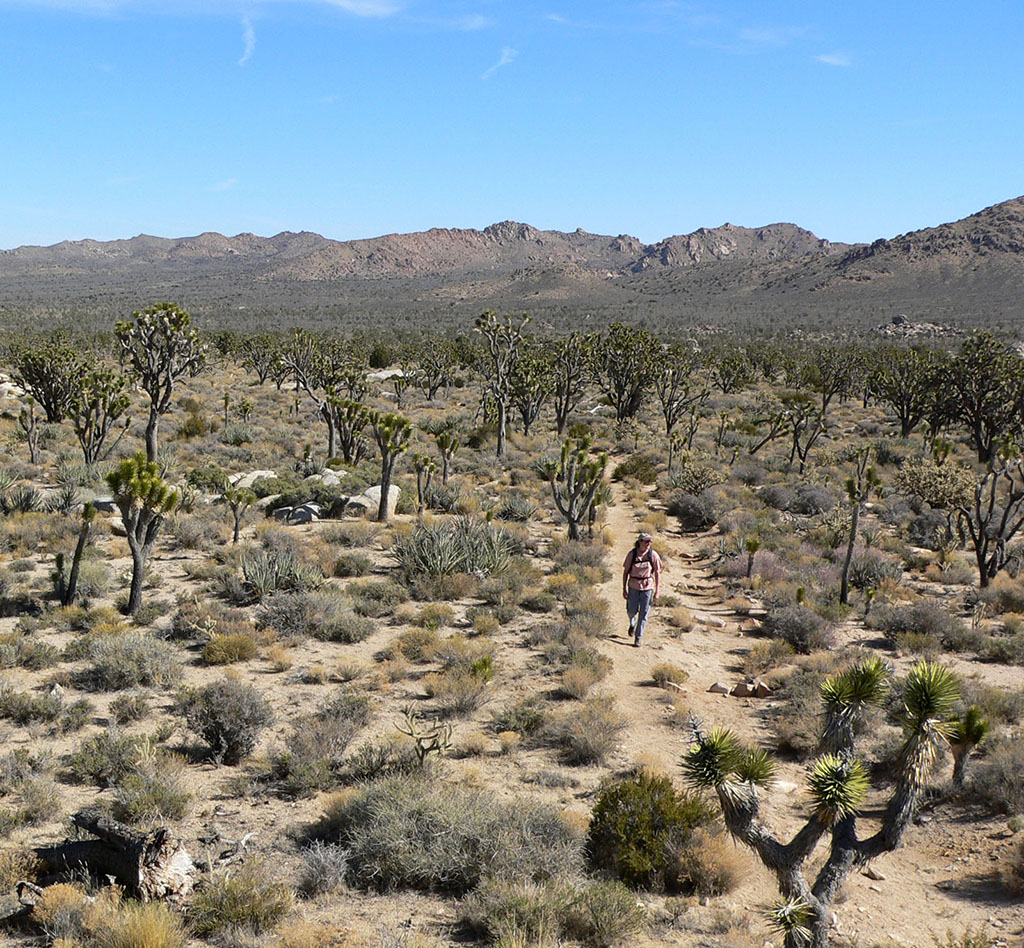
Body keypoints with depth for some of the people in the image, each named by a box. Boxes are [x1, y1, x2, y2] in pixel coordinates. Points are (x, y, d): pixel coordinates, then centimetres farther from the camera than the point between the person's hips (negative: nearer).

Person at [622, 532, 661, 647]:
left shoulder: (653, 555, -7)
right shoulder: (632, 554, -7)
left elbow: (657, 573, -2)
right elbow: (625, 572, 0)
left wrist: (657, 592, -4)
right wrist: (624, 589, -2)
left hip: (647, 587, 0)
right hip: (633, 586, 1)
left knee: (643, 614, 0)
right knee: (632, 610, 9)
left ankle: (638, 639, 10)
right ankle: (632, 624, 45)